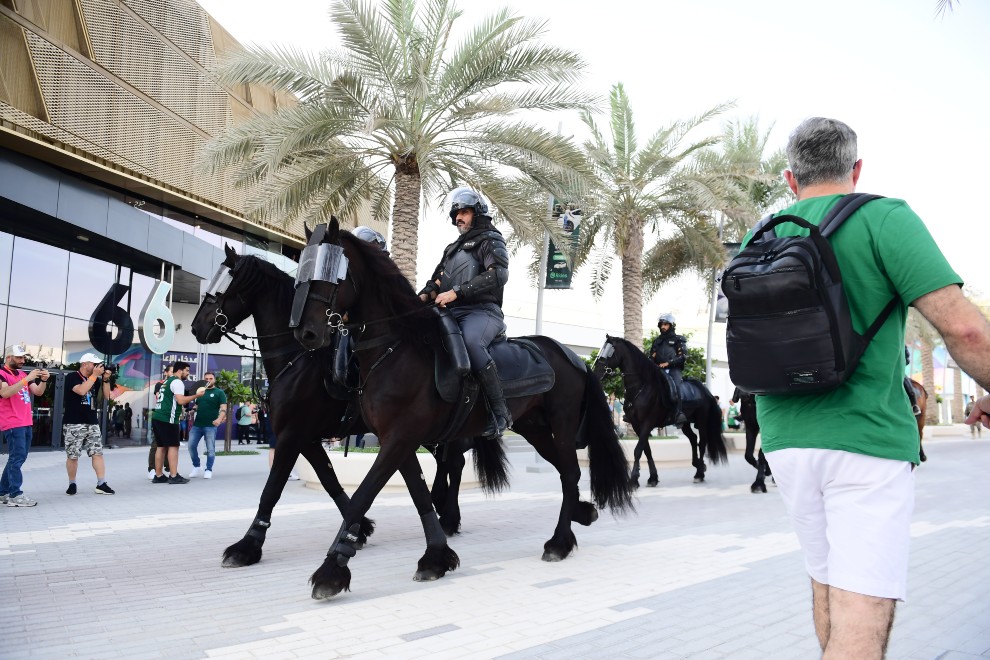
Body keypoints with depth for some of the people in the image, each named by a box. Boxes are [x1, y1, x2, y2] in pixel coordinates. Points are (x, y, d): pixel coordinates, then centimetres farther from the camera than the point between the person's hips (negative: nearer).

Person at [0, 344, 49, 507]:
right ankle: (15, 495, -9)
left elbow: (38, 392, 14)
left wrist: (43, 380, -6)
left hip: (26, 423, 8)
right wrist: (27, 379, -28)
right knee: (17, 458, -11)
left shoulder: (22, 374, 17)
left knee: (17, 458, 10)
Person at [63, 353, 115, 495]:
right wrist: (95, 375, -18)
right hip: (74, 424, -5)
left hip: (92, 423, 5)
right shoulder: (72, 377, -6)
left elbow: (107, 396, 10)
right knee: (72, 456, 1)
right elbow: (81, 390, -24)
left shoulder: (96, 380, 12)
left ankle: (101, 484, -3)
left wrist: (106, 379, -3)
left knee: (98, 453, -2)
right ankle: (72, 484, 15)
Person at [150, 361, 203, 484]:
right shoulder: (177, 382, -8)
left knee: (161, 446, 11)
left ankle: (158, 475, 13)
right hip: (167, 419, -10)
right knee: (173, 446, -6)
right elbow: (181, 400, -19)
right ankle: (174, 476, -8)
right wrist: (196, 395, -11)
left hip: (157, 417, 10)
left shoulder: (167, 381, 22)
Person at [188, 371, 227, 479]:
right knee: (191, 446, 3)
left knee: (210, 449, -2)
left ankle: (208, 470, 8)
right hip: (197, 424, 5)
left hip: (210, 425, -5)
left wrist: (219, 419, -26)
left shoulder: (219, 392, 1)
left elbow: (223, 408, -8)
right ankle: (196, 467, 19)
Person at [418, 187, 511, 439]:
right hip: (452, 313, 9)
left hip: (482, 311, -8)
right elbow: (437, 279, 27)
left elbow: (498, 275, -15)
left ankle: (500, 413, -34)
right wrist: (424, 295, 1)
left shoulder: (490, 240, 3)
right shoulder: (453, 248, 29)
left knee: (470, 341, -38)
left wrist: (456, 292, -21)